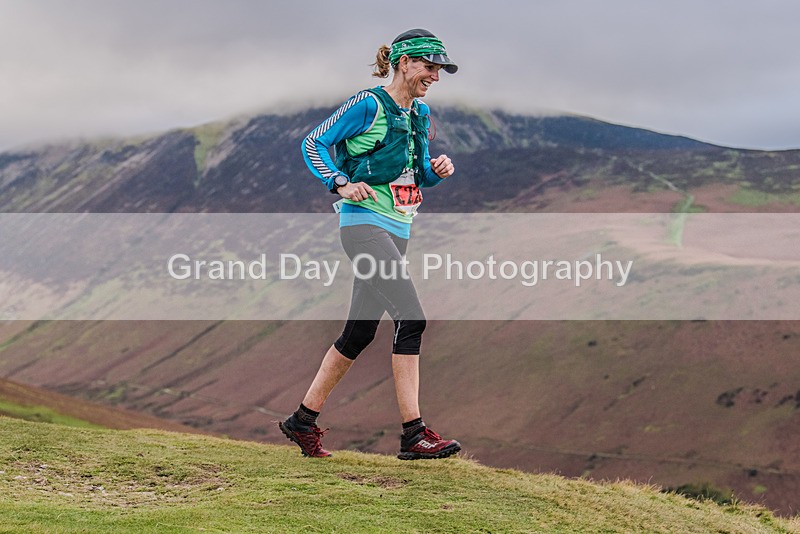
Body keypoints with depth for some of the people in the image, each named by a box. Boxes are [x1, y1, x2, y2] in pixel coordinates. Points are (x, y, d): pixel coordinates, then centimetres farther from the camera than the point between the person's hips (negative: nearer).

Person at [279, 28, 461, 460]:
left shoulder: (421, 115, 16)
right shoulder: (369, 105, -8)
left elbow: (421, 177, 24)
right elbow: (313, 143, -5)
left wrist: (437, 170, 2)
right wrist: (341, 184, -17)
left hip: (396, 230, 9)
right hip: (364, 223, -9)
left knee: (359, 332, 9)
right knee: (411, 318, -18)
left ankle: (303, 421, 20)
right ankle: (413, 433, -17)